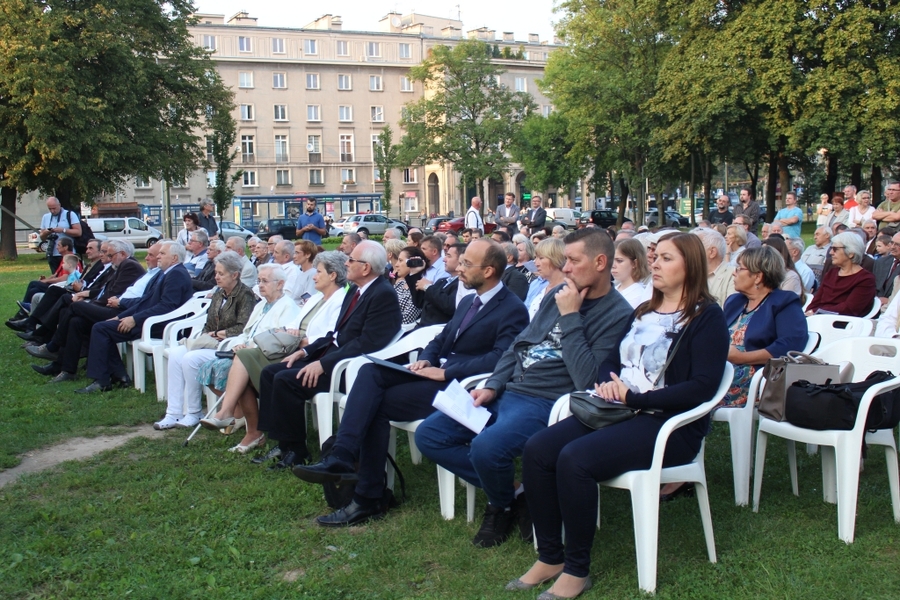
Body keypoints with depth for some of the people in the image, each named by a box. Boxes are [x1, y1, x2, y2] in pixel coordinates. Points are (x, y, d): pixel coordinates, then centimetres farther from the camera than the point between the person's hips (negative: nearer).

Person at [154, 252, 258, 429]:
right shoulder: (218, 293, 17)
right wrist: (203, 338, -2)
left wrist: (217, 333, -8)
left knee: (191, 358, -26)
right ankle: (174, 413, -15)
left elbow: (243, 328, -18)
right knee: (175, 353, -14)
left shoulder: (245, 295, -9)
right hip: (212, 343, 8)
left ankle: (193, 413, -11)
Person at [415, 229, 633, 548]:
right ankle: (502, 492, 9)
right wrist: (492, 386, 5)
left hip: (547, 403, -8)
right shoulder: (558, 294, 12)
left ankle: (503, 503, 2)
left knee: (486, 447, -34)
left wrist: (570, 317, -18)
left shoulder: (618, 315, -10)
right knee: (428, 435, 0)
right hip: (507, 391, 8)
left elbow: (587, 380, -21)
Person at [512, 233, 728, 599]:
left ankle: (576, 569, -14)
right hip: (618, 412, 7)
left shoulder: (707, 317, -3)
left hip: (669, 424, -7)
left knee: (575, 459, -30)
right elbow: (612, 361, 23)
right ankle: (550, 557, -5)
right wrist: (607, 384, -2)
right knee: (537, 450, -16)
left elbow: (702, 387, -15)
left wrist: (634, 398, -18)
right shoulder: (643, 313, 20)